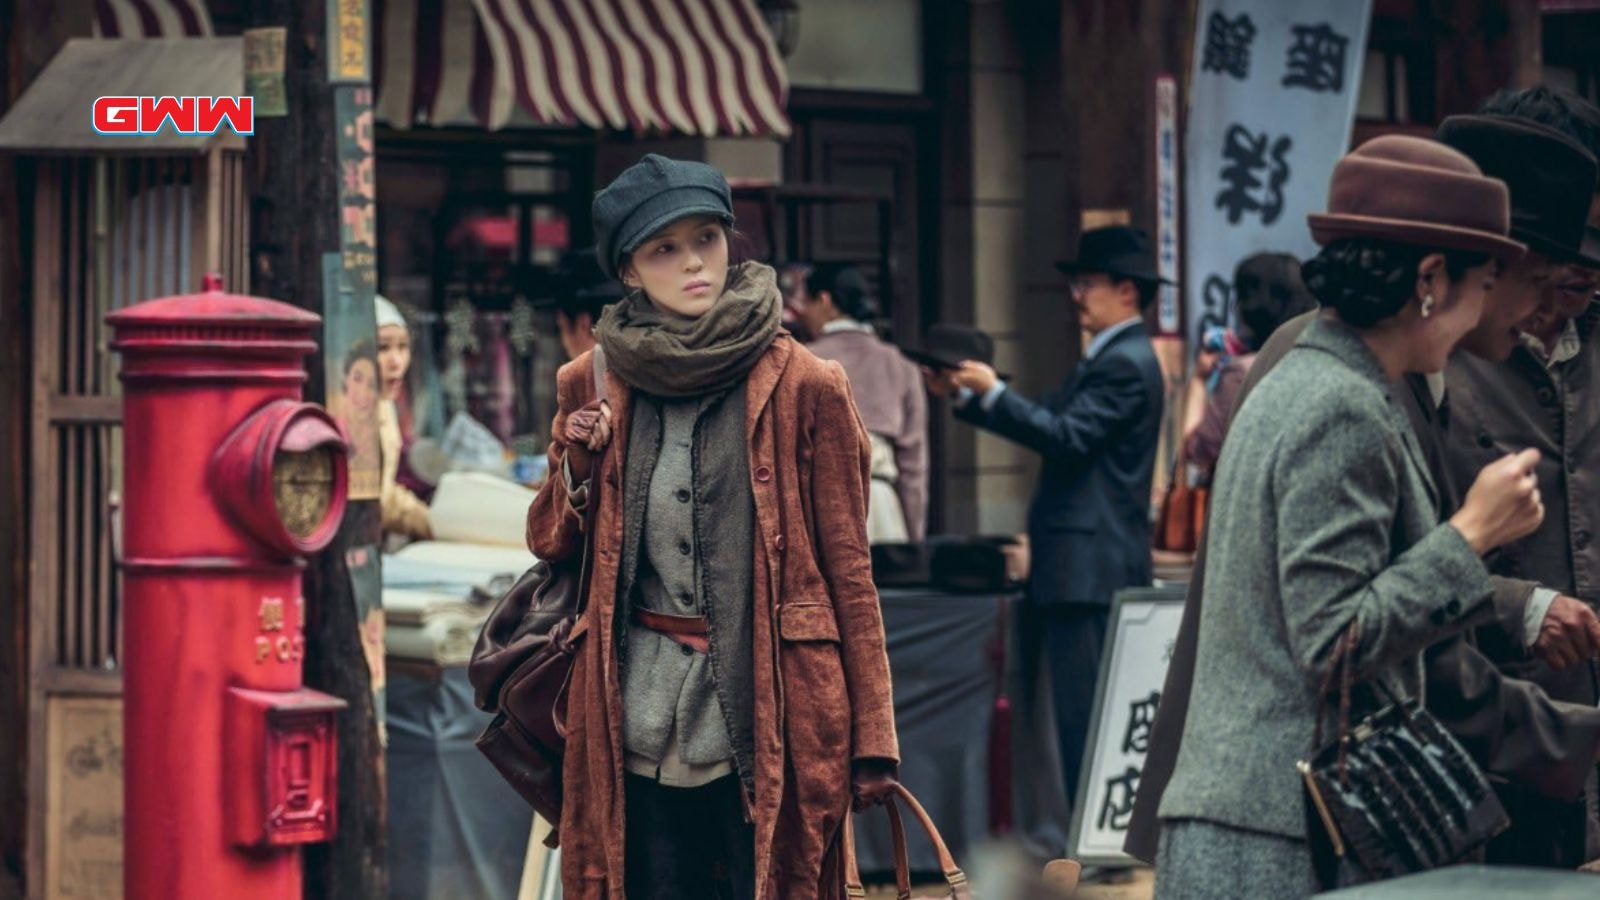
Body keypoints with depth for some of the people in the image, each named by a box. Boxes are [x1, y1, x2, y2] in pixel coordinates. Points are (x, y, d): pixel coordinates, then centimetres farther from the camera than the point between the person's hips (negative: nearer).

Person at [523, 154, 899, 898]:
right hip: (638, 718, 3)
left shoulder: (804, 387, -1)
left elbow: (848, 565, -1)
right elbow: (549, 542, 18)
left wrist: (870, 738, -5)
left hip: (768, 713, -3)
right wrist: (579, 467, -4)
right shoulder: (593, 387, 9)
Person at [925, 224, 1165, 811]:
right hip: (1087, 565, 11)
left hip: (1092, 567, -11)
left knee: (1087, 714, -10)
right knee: (1083, 713, 12)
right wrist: (965, 396, 15)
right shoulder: (1109, 359, 20)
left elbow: (1066, 436, -21)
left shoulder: (1125, 365, -12)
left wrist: (992, 392, -16)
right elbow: (1049, 426, 20)